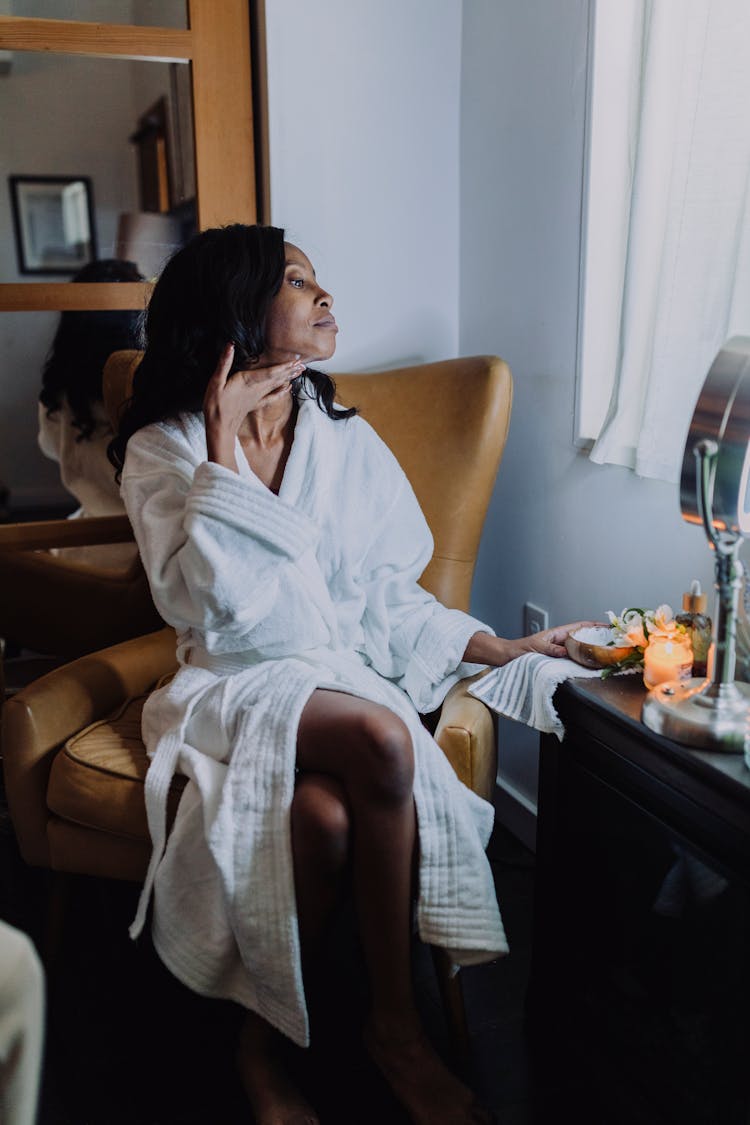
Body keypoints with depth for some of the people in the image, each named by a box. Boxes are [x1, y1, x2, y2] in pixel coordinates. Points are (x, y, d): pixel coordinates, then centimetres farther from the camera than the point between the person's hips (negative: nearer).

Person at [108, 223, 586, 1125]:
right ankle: (394, 1025, -11)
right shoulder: (163, 451, -3)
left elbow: (391, 597, 9)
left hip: (344, 674, 3)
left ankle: (266, 1035, -5)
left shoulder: (347, 442, 7)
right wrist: (222, 448, -17)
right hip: (233, 687, -3)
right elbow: (205, 608, -16)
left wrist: (493, 648, -3)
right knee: (382, 741, -33)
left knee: (326, 814, -32)